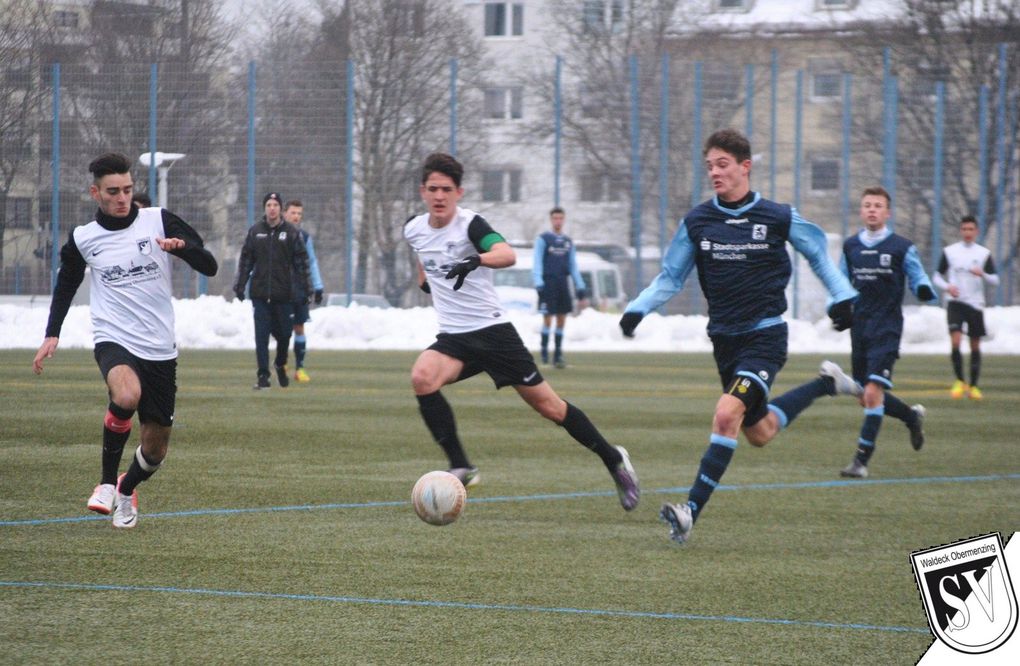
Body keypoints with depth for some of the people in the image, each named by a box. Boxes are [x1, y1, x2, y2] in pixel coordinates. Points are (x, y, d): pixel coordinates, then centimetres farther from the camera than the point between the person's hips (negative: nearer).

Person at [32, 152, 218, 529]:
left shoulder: (158, 221, 0)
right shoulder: (83, 239, 4)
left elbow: (209, 267, -1)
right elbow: (66, 284, 22)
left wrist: (183, 246, -21)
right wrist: (52, 334, 13)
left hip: (160, 349, 2)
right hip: (113, 340, -2)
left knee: (155, 448, 7)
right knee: (127, 395, -37)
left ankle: (127, 490, 41)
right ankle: (107, 482, -18)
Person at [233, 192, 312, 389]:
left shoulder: (291, 232, 1)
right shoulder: (255, 231, 4)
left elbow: (301, 262, 2)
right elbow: (245, 260, 8)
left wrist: (305, 289, -3)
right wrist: (240, 285, 3)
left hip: (284, 293, 0)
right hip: (260, 294, 0)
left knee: (284, 333, 7)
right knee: (262, 335, -4)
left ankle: (281, 365, 33)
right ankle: (263, 375, -1)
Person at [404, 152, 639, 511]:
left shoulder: (470, 224, -15)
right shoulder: (413, 229, 3)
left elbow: (507, 254, -37)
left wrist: (476, 260, -54)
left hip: (493, 330, -4)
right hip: (453, 338, 4)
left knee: (547, 405, -1)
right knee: (422, 377, -27)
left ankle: (613, 460, 19)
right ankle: (460, 467, -19)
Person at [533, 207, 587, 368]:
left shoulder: (568, 241, 14)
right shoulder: (543, 239, 0)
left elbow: (573, 267, 17)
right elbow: (537, 264, -5)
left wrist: (580, 290, 12)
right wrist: (539, 284, -17)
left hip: (563, 284, 4)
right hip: (548, 283, -4)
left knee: (561, 320, 3)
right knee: (548, 319, -7)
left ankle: (558, 355, 9)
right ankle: (544, 352, 3)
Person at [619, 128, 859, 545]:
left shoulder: (779, 218, -6)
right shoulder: (696, 222, 1)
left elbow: (818, 253, 12)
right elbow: (670, 277, 10)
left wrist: (842, 297, 6)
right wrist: (638, 308, -5)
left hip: (765, 335, -5)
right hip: (724, 339, 5)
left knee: (727, 414, -24)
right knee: (759, 434, 13)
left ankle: (692, 511, -23)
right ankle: (826, 384, 39)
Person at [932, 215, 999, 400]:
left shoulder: (984, 253, 4)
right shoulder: (949, 252, 4)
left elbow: (995, 280, 2)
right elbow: (937, 276, 9)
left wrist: (982, 274, -19)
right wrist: (947, 287, -11)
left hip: (975, 304, 1)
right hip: (955, 302, -1)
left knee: (975, 346, 5)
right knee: (955, 342, -17)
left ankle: (973, 386, 15)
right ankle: (959, 382, -2)